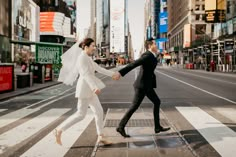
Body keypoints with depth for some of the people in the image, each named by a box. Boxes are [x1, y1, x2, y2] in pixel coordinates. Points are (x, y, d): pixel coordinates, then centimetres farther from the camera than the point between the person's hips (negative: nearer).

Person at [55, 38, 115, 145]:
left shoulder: (87, 58, 16)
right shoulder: (82, 58, -15)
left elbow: (99, 69, 21)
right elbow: (86, 74, -27)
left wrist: (113, 74, 22)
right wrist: (94, 87, -38)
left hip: (89, 90, 10)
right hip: (85, 89, -10)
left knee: (99, 111, 7)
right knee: (81, 114, -5)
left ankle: (101, 137, 11)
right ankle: (59, 130, 6)